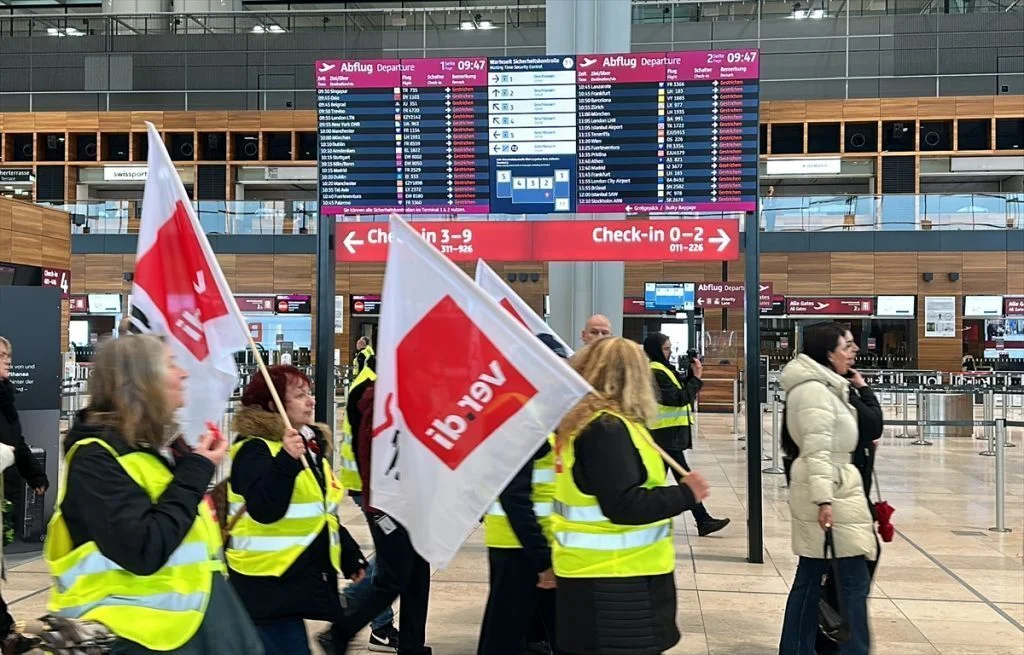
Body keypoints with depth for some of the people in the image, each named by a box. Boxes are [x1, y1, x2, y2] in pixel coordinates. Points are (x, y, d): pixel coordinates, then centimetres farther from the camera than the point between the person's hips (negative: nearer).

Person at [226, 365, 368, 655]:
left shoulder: (314, 443, 12)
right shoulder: (255, 449, -13)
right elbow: (265, 510, -28)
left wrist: (350, 556, 20)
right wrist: (286, 461, -38)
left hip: (304, 577, 9)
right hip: (268, 583, -9)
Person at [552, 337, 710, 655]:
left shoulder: (582, 419, 10)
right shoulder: (606, 428, -20)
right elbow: (623, 506, -25)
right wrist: (685, 494, -17)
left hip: (595, 570, 10)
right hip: (612, 578, -10)